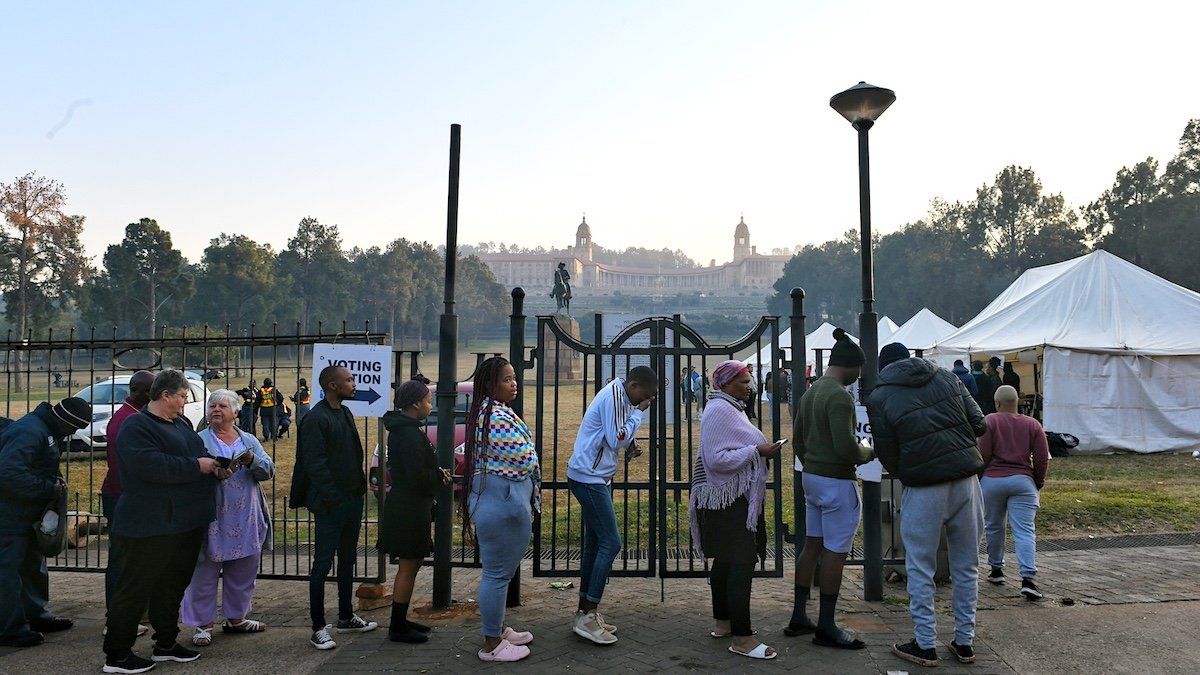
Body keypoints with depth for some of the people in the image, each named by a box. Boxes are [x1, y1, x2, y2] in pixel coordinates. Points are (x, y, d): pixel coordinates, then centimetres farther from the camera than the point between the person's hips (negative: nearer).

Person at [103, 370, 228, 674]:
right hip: (152, 526, -9)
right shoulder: (136, 427, -13)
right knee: (136, 589, 0)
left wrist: (215, 469, 5)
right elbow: (152, 464, -26)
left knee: (173, 585, 17)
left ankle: (166, 644, 30)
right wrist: (197, 466, -20)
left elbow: (197, 454, 25)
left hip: (186, 523, 9)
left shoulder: (181, 422, 15)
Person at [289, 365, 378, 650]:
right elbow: (314, 464, -19)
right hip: (330, 505, -9)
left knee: (347, 561, 17)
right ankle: (319, 628, 10)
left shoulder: (346, 413, 13)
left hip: (353, 499, 9)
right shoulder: (315, 419, -14)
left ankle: (346, 617, 29)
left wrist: (360, 487, 12)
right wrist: (333, 498, -21)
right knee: (323, 564, 1)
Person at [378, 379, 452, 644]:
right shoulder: (410, 434, -21)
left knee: (410, 565, 18)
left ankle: (400, 621, 28)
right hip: (409, 509, -10)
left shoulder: (401, 430, 11)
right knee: (408, 567, 0)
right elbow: (417, 477, -24)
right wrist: (440, 476, -8)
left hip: (403, 505, 10)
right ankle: (398, 628, 10)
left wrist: (437, 473, 8)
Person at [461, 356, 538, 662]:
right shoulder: (499, 416, -21)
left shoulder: (487, 411, 12)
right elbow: (526, 461, -20)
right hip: (503, 502, -11)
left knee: (498, 571, 21)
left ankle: (498, 629, 35)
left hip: (491, 498, 11)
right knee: (498, 573, 0)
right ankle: (492, 645, 12)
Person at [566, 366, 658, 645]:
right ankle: (587, 616, -4)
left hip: (593, 478, 10)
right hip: (589, 478, -10)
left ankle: (585, 611, 19)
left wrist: (629, 449, 3)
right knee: (611, 543, -9)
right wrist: (638, 412, -11)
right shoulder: (614, 396, -16)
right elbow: (617, 440, -20)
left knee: (595, 543, 12)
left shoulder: (619, 397, 15)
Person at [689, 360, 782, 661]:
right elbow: (716, 459, -24)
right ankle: (741, 637, -7)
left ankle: (723, 622, 26)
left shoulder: (730, 408, 17)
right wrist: (757, 451, -22)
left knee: (726, 560, 16)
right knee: (742, 562, -10)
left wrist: (762, 449, 15)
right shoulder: (719, 411, -17)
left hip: (735, 498, 11)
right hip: (730, 500, -11)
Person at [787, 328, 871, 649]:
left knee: (813, 545, 15)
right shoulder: (840, 396, -18)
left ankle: (798, 617, 22)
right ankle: (826, 627, 8)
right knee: (835, 553, 0)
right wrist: (866, 453, -6)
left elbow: (798, 438, 18)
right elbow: (845, 445, -26)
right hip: (837, 481, -9)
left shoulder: (810, 392, 11)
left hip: (811, 476, 9)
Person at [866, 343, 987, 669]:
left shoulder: (879, 398, -4)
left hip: (922, 488, -4)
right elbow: (979, 425, 3)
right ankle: (964, 642, 25)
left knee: (920, 569, 9)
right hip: (966, 481, 4)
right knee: (967, 565, 16)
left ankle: (926, 645, 16)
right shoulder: (947, 377, 6)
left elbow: (888, 458, -2)